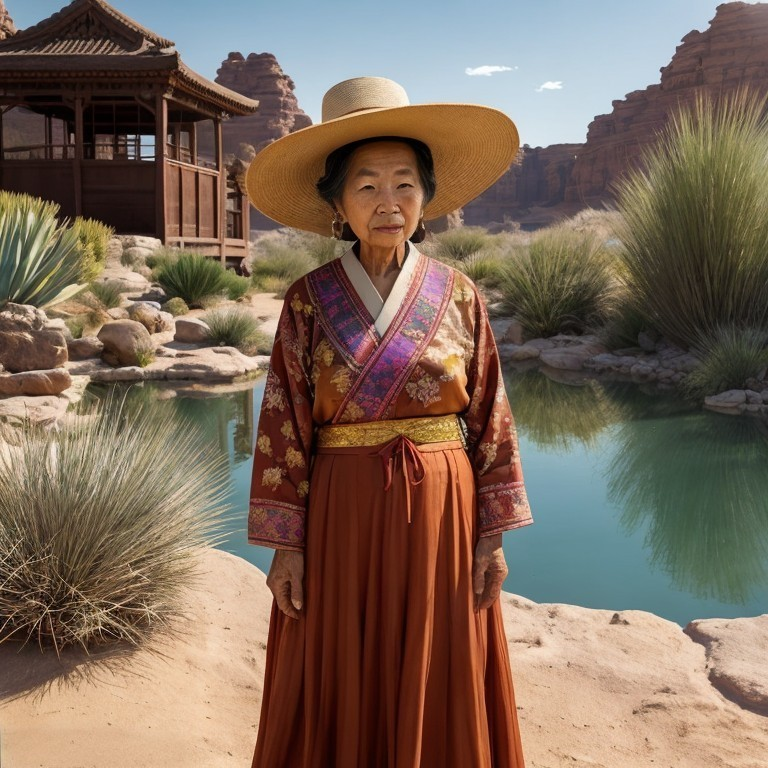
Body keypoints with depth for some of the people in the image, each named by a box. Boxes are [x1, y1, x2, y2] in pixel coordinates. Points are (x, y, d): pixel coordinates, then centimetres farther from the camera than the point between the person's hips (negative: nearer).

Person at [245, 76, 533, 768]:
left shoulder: (459, 297, 0)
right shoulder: (309, 301, -3)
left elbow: (490, 420, 2)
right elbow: (284, 426, -3)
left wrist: (492, 535, -1)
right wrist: (286, 544, -6)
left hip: (440, 512, 1)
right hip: (341, 514, 0)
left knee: (436, 694, 11)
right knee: (342, 695, 10)